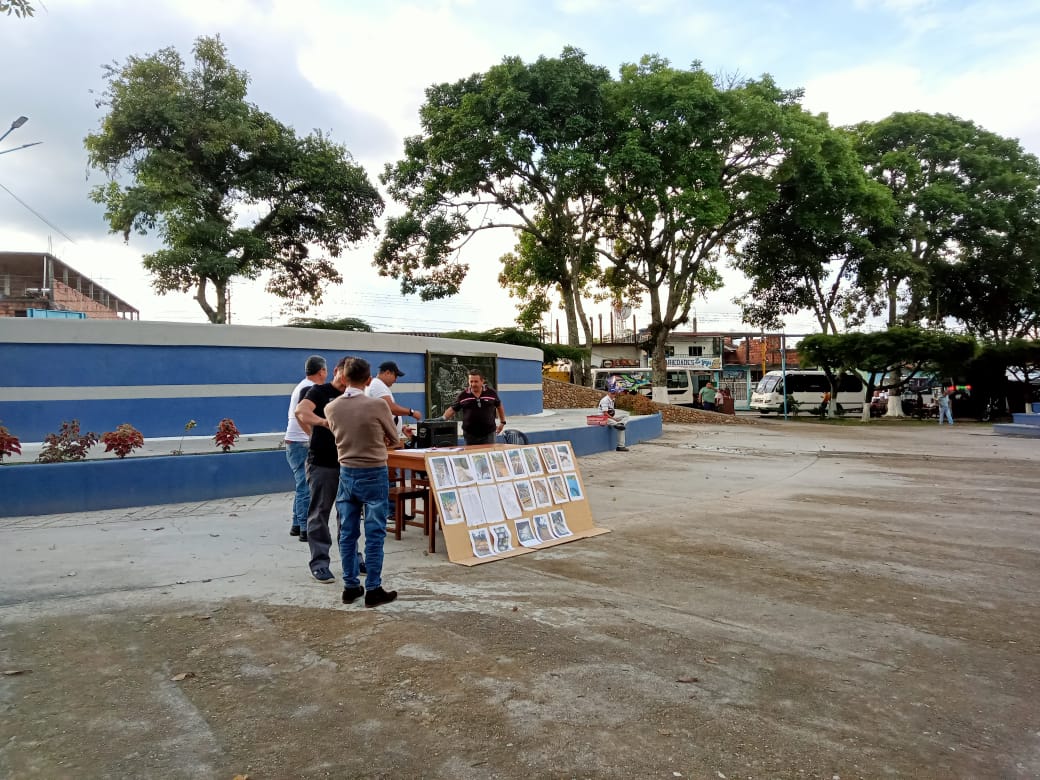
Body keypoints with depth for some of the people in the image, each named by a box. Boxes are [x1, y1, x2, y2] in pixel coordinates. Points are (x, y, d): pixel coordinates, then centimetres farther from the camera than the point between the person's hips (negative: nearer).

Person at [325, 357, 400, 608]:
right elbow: (394, 440, 0)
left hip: (346, 473, 5)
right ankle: (373, 590, 7)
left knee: (347, 533, 11)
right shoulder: (377, 405, -15)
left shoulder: (331, 407, -3)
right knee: (374, 534, 2)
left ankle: (350, 587, 20)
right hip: (374, 474, -4)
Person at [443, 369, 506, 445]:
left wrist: (502, 422, 15)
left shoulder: (491, 393, 0)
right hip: (470, 434, 1)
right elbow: (452, 410, 2)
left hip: (488, 433, -1)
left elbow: (499, 406, 15)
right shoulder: (463, 395, -2)